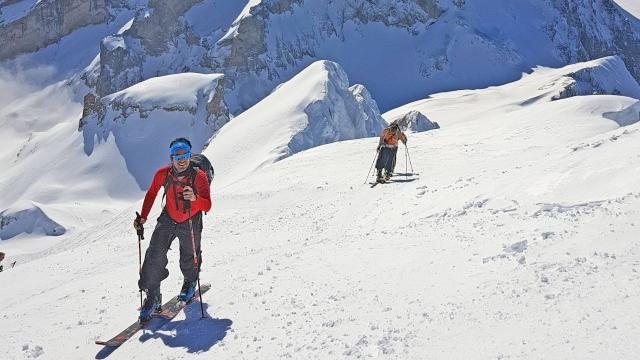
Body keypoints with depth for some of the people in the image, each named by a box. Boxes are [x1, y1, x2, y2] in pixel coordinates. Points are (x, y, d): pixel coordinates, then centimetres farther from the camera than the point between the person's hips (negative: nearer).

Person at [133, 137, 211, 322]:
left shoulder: (199, 176, -24)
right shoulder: (163, 174, -17)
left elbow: (207, 206, -26)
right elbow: (151, 194, 2)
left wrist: (195, 198, -47)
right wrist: (143, 217, -1)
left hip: (190, 223, -1)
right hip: (168, 220, 1)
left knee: (189, 260, 13)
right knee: (155, 257, -11)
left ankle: (190, 282, 47)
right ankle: (153, 297, 3)